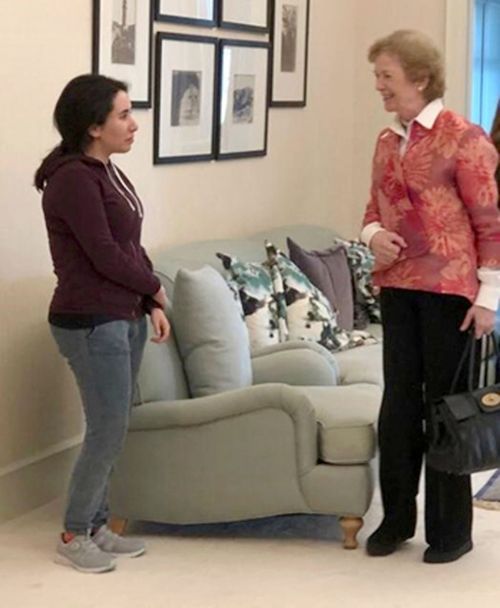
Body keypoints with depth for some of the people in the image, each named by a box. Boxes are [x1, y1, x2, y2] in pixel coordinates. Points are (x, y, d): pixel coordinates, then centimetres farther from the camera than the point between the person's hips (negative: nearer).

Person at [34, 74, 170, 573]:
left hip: (123, 317, 9)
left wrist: (151, 305, 4)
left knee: (111, 429, 12)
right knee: (108, 430, -4)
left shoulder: (105, 172, 10)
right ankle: (72, 536, 10)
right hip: (90, 324, -9)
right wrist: (154, 287, -4)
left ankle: (96, 526, 23)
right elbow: (105, 255, -19)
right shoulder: (73, 178, -18)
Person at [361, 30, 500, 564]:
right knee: (399, 401, 10)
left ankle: (451, 528, 14)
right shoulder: (386, 142, 9)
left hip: (448, 290, -6)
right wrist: (373, 234, -3)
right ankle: (397, 517, 22)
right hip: (397, 287, 6)